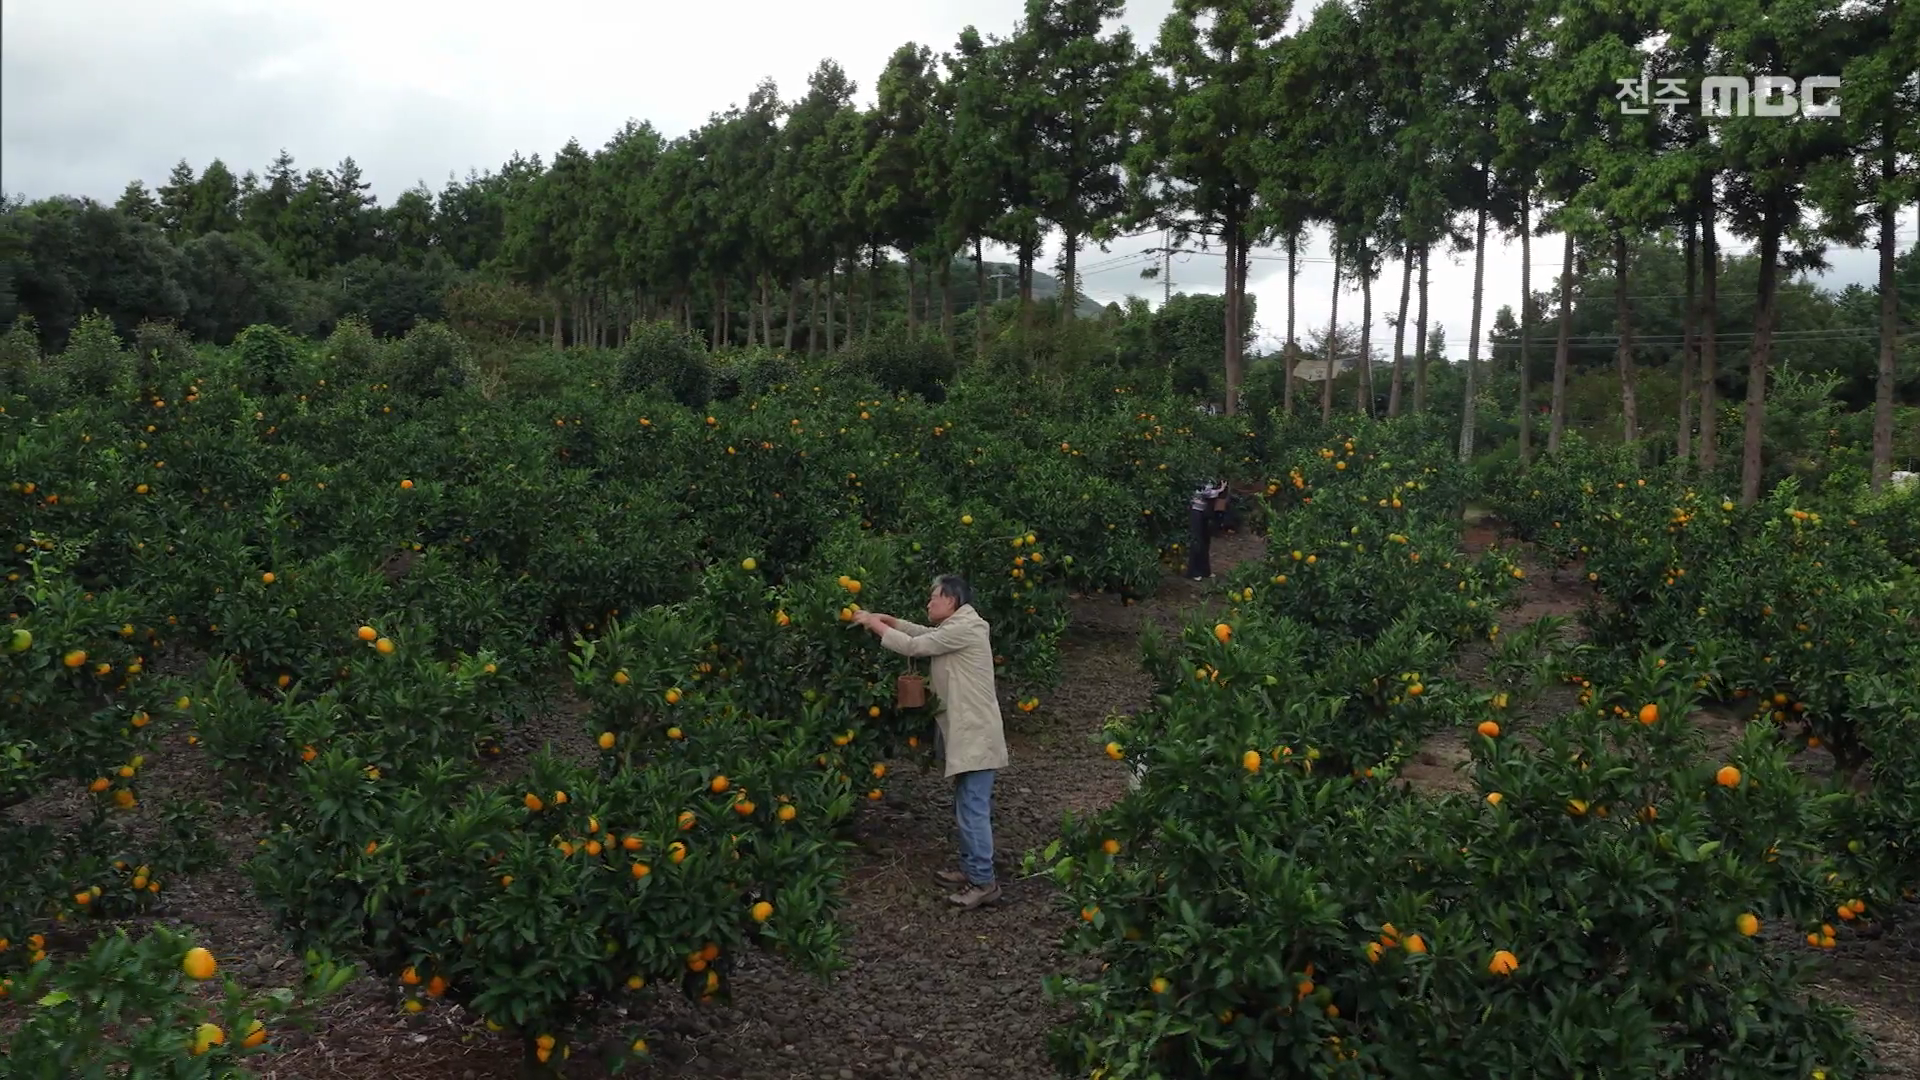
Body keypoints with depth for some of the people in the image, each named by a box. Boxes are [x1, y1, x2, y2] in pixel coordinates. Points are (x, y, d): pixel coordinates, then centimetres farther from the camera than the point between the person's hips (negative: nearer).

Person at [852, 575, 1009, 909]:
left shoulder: (964, 628, -17)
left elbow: (913, 646, -15)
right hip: (967, 733, 11)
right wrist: (889, 620, 8)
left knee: (972, 810, -8)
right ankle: (971, 869, 25)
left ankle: (984, 882, -4)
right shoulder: (958, 627, 17)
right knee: (968, 808, 17)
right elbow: (925, 634, 21)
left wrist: (874, 624, -5)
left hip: (976, 736, -11)